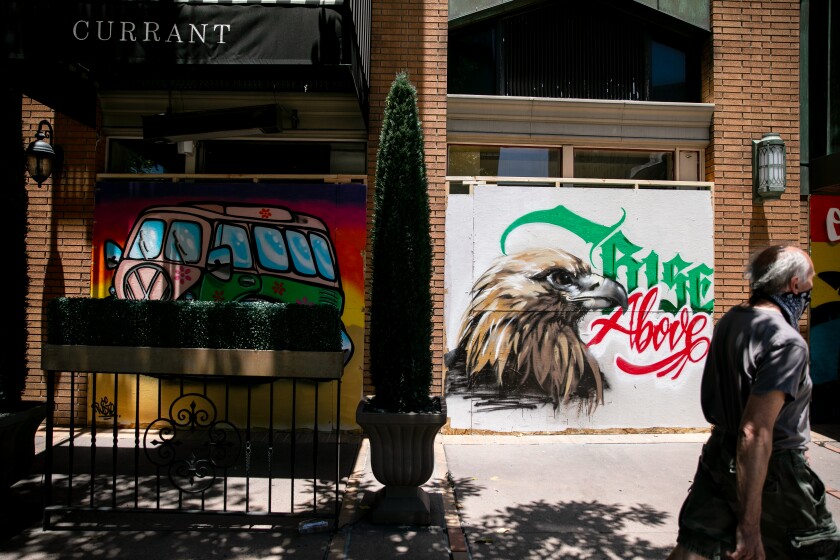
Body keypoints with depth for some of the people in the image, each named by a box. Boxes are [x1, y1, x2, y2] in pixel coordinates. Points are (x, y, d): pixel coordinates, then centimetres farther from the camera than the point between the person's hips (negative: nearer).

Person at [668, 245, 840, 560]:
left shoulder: (729, 321, 2)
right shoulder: (787, 343, -23)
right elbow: (755, 433, -30)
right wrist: (749, 524, -28)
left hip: (719, 453, 8)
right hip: (770, 468, -7)